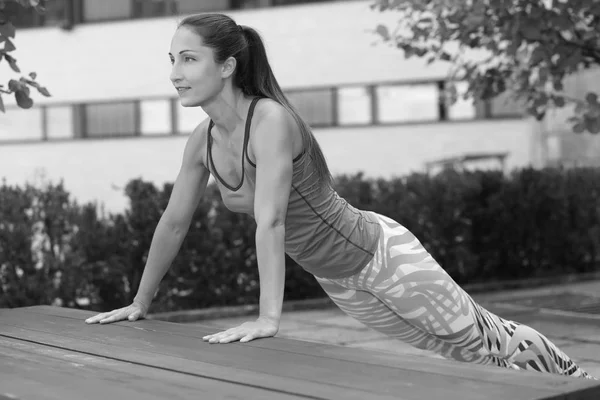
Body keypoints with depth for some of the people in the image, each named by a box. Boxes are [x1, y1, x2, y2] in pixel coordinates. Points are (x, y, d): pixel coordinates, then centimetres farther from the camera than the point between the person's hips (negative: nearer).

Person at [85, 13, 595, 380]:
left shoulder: (271, 120, -30)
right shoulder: (204, 140, -8)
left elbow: (270, 221, -39)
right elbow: (174, 222, 2)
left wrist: (268, 318, -45)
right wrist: (139, 304, 8)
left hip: (380, 255, -7)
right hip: (336, 279, 8)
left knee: (484, 341, 9)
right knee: (454, 348, 23)